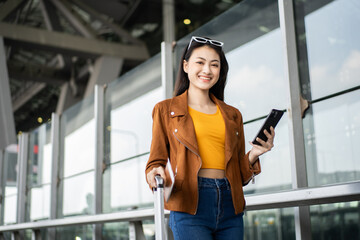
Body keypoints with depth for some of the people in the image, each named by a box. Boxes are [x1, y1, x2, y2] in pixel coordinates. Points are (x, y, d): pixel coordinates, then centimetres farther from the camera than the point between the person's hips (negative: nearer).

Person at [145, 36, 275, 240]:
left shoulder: (232, 115, 18)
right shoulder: (166, 110, 9)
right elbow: (156, 161, 5)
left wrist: (253, 155, -1)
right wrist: (157, 174, -17)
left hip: (230, 209, 4)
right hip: (190, 207, -3)